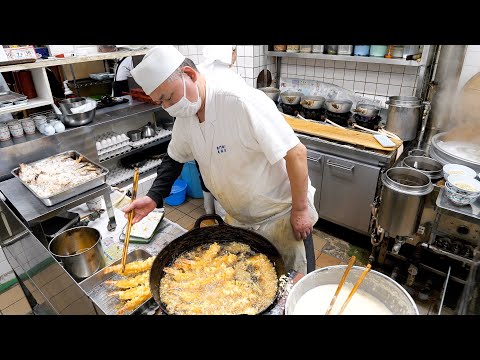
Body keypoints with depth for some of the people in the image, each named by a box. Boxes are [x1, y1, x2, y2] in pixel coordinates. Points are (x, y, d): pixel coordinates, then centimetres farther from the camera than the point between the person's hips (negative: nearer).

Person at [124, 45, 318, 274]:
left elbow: (296, 153, -29)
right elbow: (174, 158, 11)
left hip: (281, 215, -6)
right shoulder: (185, 116, -5)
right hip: (238, 218, 7)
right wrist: (154, 198, -2)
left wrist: (300, 209, -20)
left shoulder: (243, 102, -31)